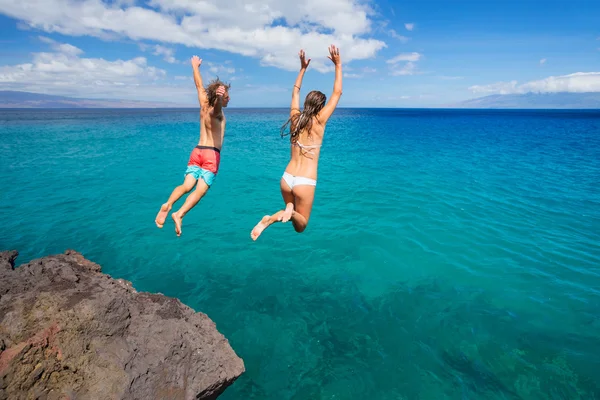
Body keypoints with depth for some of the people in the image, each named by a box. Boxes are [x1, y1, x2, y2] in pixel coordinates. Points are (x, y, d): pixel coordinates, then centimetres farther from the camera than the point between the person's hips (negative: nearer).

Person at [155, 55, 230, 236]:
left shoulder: (204, 105, 14)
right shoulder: (216, 111, -4)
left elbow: (199, 84, 29)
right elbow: (218, 104, -31)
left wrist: (195, 66, 42)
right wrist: (219, 96, -51)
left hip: (196, 151, 6)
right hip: (211, 154, -6)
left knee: (187, 185, -6)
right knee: (200, 189, -11)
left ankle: (167, 205, -31)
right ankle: (179, 214, -31)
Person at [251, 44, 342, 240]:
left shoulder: (295, 117, 4)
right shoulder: (319, 121, -8)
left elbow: (295, 92, 22)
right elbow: (337, 93, 1)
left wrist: (303, 68, 29)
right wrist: (338, 65, 7)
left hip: (286, 178, 5)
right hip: (305, 182, -4)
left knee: (292, 211, 27)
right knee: (301, 225, 13)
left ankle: (271, 219, -8)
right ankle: (290, 212, -23)